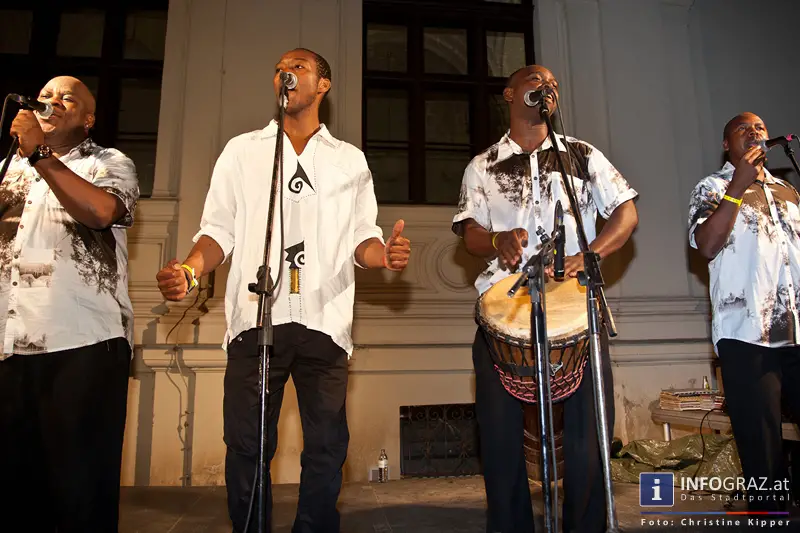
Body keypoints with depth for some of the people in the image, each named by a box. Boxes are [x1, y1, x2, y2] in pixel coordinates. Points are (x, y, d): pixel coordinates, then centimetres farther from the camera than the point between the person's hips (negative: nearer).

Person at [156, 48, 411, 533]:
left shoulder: (350, 159, 15)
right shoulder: (242, 150, 15)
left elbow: (362, 239, 11)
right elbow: (219, 231, 10)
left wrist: (385, 253, -11)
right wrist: (190, 269, -9)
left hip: (324, 322, 0)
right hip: (256, 317, 0)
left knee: (327, 448, 4)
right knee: (247, 446, 4)